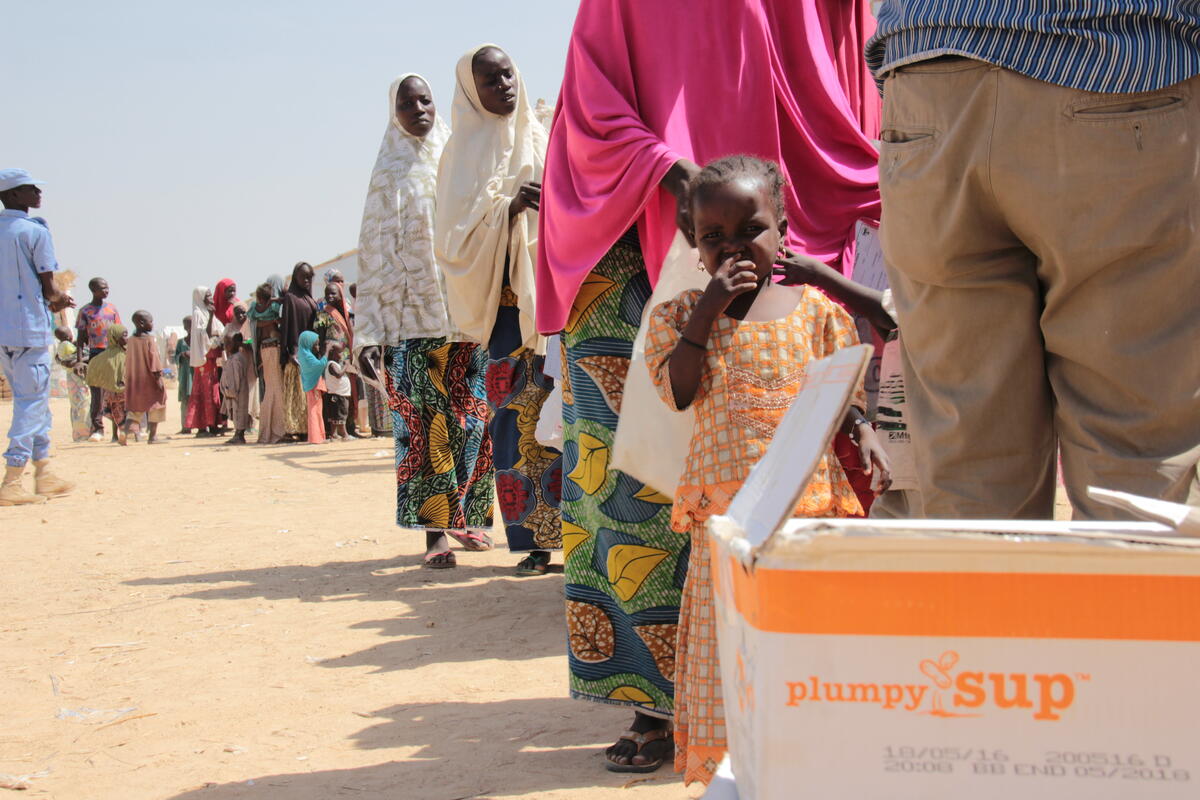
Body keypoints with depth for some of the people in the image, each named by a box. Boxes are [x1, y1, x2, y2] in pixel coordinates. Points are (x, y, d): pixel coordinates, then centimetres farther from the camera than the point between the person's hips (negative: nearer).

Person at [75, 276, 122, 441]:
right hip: (95, 353, -2)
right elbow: (81, 338, 4)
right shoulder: (85, 312, 4)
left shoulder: (112, 309, 11)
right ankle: (97, 429, -4)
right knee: (97, 392, -6)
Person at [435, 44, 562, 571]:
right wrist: (509, 208, -16)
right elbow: (456, 236, 0)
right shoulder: (466, 153, 10)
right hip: (505, 302, -1)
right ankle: (536, 541, 1)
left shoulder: (542, 141, 15)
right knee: (518, 416, -4)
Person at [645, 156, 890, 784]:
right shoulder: (683, 314, 8)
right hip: (726, 508, 0)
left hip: (811, 501, 1)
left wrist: (863, 433, -11)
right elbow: (677, 393, -6)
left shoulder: (812, 308, 8)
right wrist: (708, 310, -10)